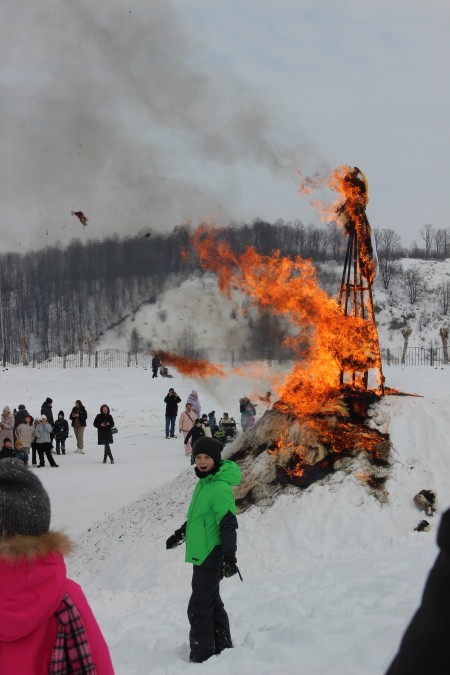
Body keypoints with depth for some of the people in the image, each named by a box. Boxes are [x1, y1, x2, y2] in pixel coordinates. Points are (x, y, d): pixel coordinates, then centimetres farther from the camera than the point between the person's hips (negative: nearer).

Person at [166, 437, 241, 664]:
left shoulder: (220, 488, -19)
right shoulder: (203, 482, 10)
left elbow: (228, 524, -22)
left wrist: (229, 556, -24)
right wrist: (181, 533, 31)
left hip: (211, 556, -10)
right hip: (201, 553, 10)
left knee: (199, 608, -7)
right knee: (212, 603, 18)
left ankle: (201, 657, -2)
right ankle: (222, 648, 30)